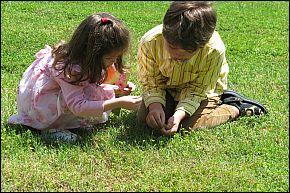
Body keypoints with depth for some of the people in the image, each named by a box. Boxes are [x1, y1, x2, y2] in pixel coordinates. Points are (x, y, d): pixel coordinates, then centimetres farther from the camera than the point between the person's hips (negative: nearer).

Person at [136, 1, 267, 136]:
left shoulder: (214, 50, -37)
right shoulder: (149, 43, -33)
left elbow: (197, 90, -24)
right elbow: (150, 82, -18)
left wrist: (179, 114, -38)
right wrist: (155, 105, -37)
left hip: (205, 87, -3)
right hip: (167, 87, 3)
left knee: (189, 126, -19)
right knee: (144, 118, -7)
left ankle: (236, 108, 4)